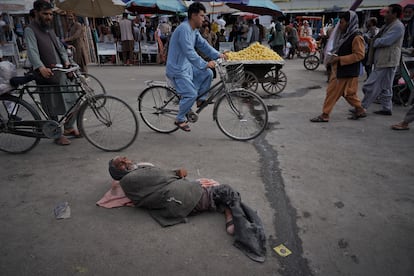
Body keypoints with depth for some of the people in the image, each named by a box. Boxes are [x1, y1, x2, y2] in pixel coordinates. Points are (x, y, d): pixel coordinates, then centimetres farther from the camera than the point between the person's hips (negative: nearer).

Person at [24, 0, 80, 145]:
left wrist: (66, 61, -5)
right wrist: (41, 67, -38)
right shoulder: (30, 30, -7)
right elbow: (32, 51, -21)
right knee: (53, 108, 1)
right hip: (46, 75, -7)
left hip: (61, 73, 7)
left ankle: (68, 127, 29)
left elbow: (60, 47, 15)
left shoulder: (49, 29, 18)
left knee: (72, 101, 10)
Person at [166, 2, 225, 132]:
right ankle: (180, 119, 5)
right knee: (191, 94, -14)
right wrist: (205, 64, -33)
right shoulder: (184, 29, -22)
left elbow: (203, 44, 8)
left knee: (208, 73, 2)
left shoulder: (194, 30, 10)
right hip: (177, 69, -9)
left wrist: (217, 55, -5)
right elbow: (189, 52, -30)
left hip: (186, 65, 10)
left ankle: (201, 100, 13)